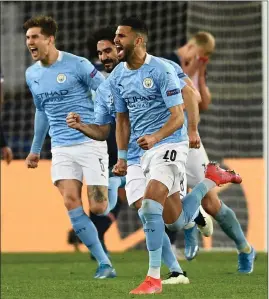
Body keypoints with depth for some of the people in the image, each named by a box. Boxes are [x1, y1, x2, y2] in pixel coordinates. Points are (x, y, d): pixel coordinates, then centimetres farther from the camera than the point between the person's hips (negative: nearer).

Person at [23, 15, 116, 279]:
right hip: (61, 148, 5)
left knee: (98, 208, -10)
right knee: (71, 203, -14)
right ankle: (104, 265, -9)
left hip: (90, 143, -5)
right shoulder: (31, 74, 9)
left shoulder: (77, 65, -10)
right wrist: (35, 149, 28)